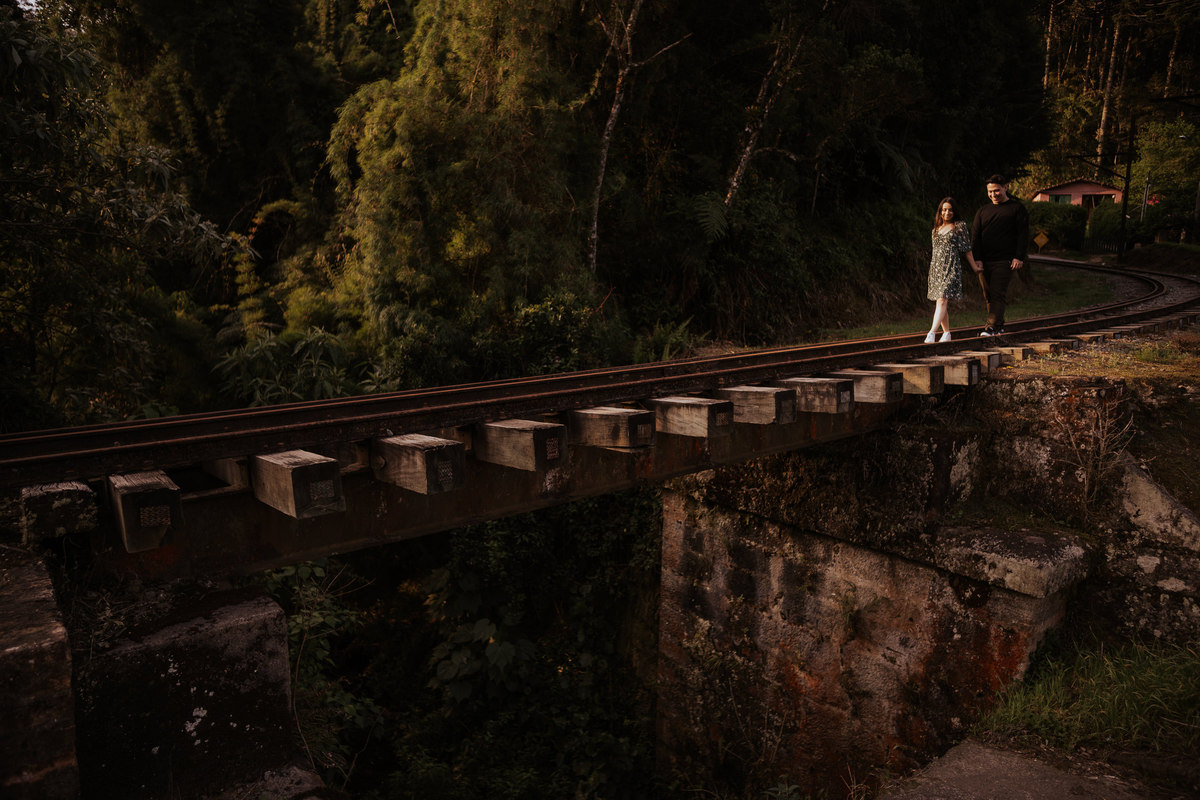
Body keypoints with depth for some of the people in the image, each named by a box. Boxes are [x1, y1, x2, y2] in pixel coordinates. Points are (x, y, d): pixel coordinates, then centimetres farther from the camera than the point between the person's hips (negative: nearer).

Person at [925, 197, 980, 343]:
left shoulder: (960, 226, 1)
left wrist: (974, 266, 5)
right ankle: (946, 333, 15)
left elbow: (966, 249, 3)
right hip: (936, 267, 6)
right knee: (941, 301, 6)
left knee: (942, 299, -17)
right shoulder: (936, 228, 16)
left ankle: (932, 332, -28)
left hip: (951, 267, -6)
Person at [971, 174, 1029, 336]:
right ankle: (999, 326, 16)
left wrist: (1019, 257, -10)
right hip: (985, 261, 5)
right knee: (989, 295, 6)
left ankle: (992, 326, -18)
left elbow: (1023, 235, 0)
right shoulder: (982, 211, 17)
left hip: (1005, 261, -5)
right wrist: (977, 259, 0)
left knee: (998, 294, -13)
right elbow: (975, 236, 12)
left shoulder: (1017, 208, 5)